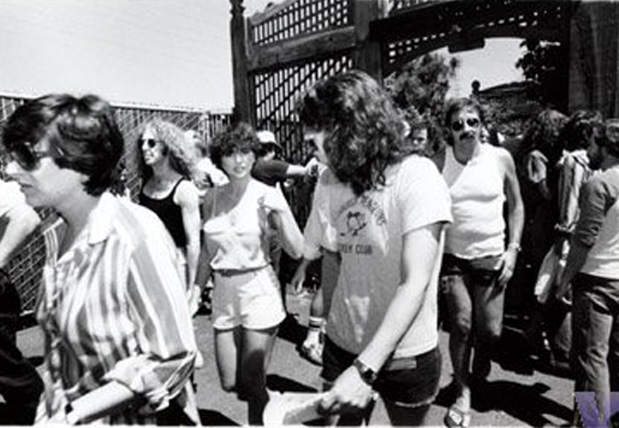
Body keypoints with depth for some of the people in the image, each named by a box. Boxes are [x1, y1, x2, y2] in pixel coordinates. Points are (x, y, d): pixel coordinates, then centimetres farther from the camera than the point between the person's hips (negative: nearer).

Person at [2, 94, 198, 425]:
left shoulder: (136, 236, -25)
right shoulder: (57, 236, -5)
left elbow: (173, 360, -21)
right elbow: (59, 341, 4)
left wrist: (74, 414, -18)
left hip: (138, 416, -5)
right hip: (67, 412, 6)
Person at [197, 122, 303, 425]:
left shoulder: (268, 196, -8)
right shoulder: (212, 198, 3)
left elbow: (296, 251, -12)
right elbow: (208, 252, 13)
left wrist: (279, 212, -23)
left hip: (259, 290, -4)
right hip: (224, 293, 5)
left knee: (251, 383, 4)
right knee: (229, 383, 14)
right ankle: (271, 402, 45)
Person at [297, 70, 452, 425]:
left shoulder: (417, 177, -17)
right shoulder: (337, 186, 1)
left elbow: (415, 284, -23)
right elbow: (337, 258, 6)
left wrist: (365, 368, -27)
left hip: (404, 356, -4)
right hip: (342, 346, 4)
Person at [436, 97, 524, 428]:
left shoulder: (500, 158, -3)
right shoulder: (438, 162, -5)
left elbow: (516, 205, 7)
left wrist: (513, 249, 0)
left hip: (491, 257, 1)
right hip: (452, 257, -1)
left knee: (490, 330, 2)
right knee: (461, 324, -7)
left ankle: (479, 372, 37)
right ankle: (462, 393, 18)